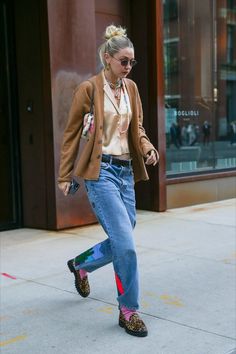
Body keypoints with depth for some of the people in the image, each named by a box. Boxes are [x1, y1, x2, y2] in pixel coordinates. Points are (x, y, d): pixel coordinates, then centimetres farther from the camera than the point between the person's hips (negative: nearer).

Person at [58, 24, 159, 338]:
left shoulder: (131, 88, 12)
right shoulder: (89, 88, -6)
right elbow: (71, 134, -1)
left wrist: (147, 148, -4)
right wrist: (65, 176, 1)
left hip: (126, 170, 7)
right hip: (101, 171, -7)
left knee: (121, 242, 11)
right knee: (125, 243, -13)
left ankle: (81, 265, 41)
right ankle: (129, 311, 4)